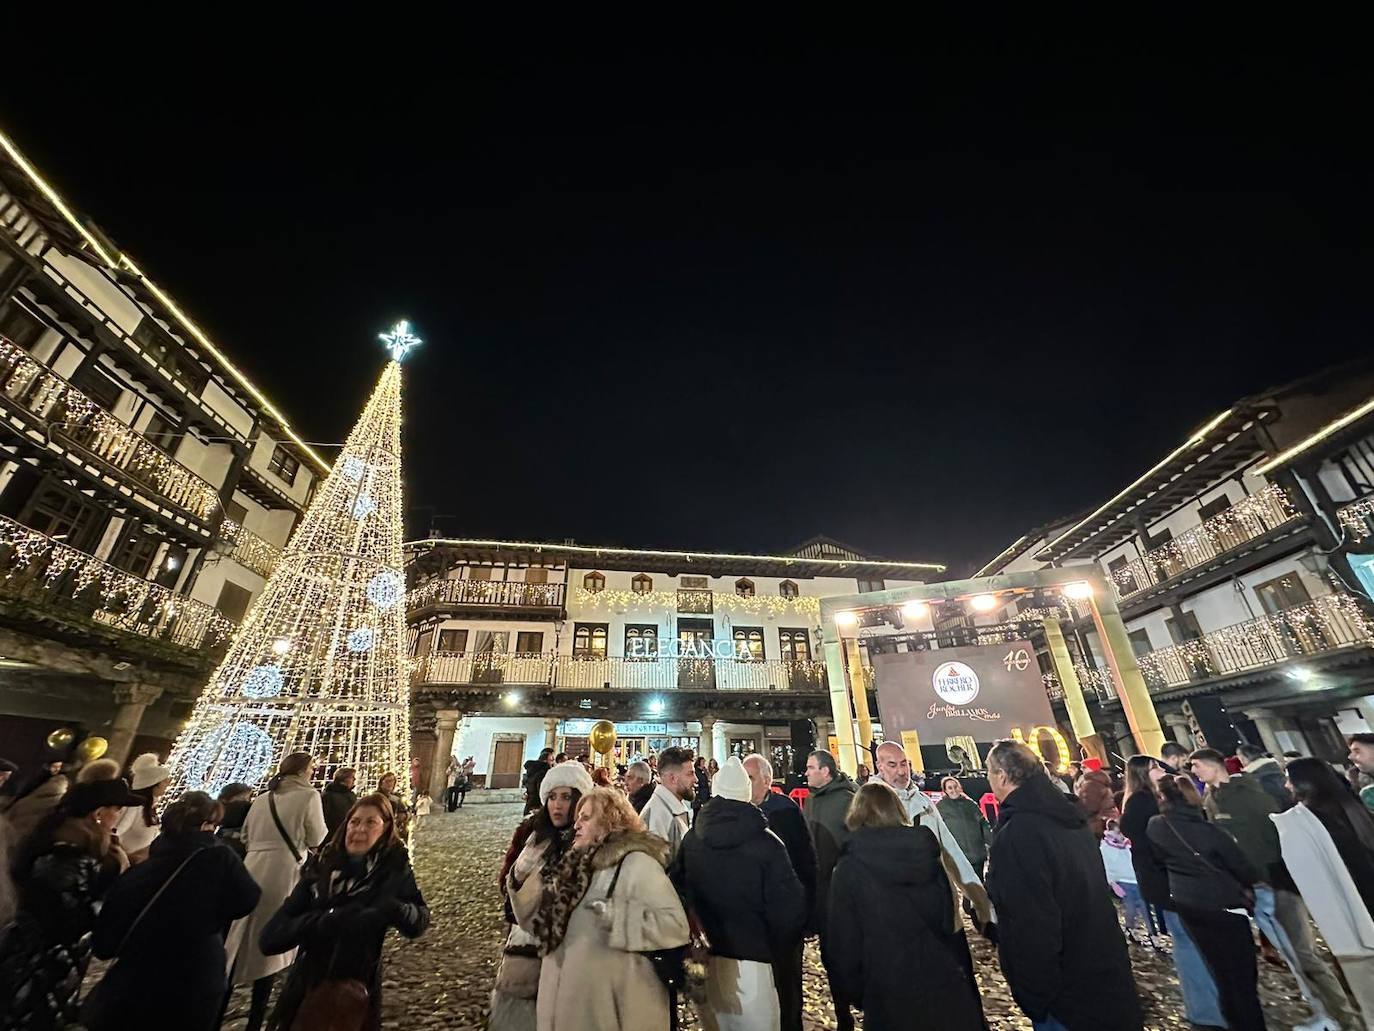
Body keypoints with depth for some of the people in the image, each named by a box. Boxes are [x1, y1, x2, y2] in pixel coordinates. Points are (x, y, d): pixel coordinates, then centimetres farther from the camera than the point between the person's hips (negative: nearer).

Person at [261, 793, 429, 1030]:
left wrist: (394, 909, -29)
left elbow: (419, 921, -11)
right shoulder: (320, 868, -9)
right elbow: (270, 937, -12)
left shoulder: (393, 867, -13)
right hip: (306, 988, 1)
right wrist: (320, 921, -27)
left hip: (357, 993, -1)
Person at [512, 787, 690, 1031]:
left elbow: (675, 926, -26)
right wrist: (524, 881, -3)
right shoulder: (578, 865, 7)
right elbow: (541, 923, 12)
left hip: (613, 1008, -7)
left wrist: (613, 914, -29)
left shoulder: (637, 863, -16)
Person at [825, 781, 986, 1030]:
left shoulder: (848, 871, -14)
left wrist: (855, 991, 8)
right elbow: (948, 919, 7)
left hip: (891, 1000, -3)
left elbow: (843, 944, -9)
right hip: (946, 984, 4)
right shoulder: (929, 855, -4)